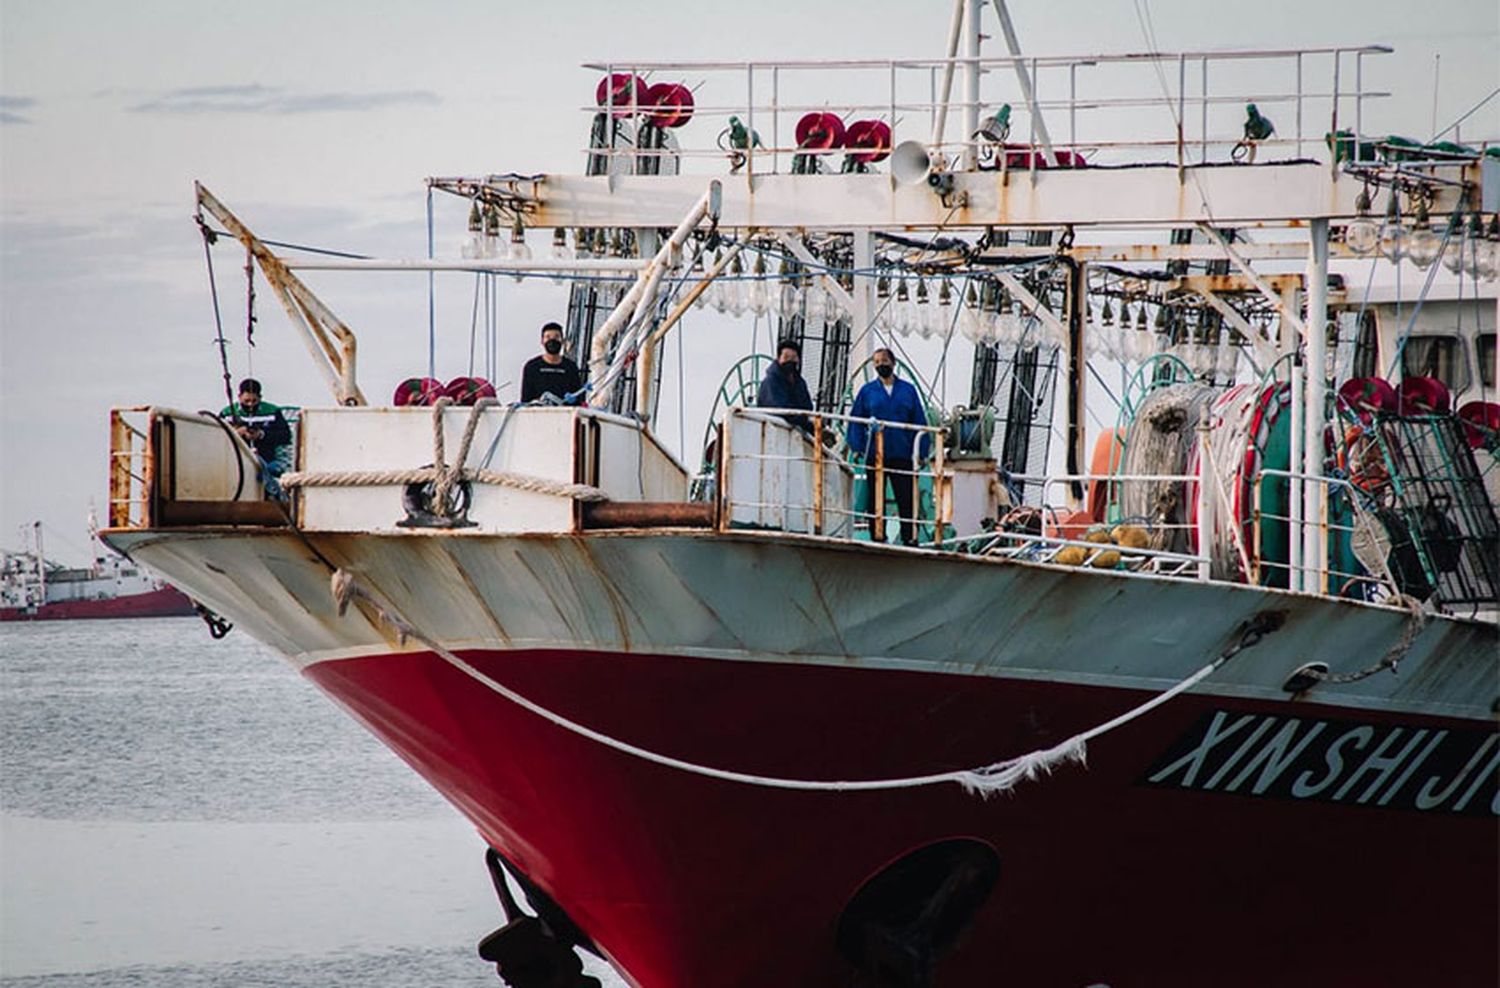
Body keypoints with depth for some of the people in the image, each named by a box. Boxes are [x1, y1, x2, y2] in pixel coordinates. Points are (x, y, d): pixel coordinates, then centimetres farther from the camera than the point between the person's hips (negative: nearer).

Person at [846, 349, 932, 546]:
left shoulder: (908, 390, 7)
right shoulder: (867, 391, 7)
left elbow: (919, 422, 7)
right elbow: (855, 421, 7)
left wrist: (921, 451, 0)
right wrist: (857, 447, -5)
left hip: (902, 455, -1)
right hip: (875, 454, 1)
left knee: (906, 500, -3)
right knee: (875, 500, 4)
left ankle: (909, 538, 0)